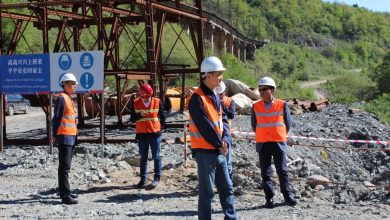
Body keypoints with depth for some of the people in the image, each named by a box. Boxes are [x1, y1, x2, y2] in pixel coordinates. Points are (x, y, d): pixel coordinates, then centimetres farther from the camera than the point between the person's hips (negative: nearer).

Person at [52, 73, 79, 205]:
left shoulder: (69, 99, 16)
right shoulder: (61, 98, -12)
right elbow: (56, 118, -15)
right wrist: (55, 135, -16)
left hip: (71, 136, 10)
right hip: (64, 136, -10)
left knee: (66, 166, 17)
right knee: (64, 167, -9)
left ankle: (64, 191, 26)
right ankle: (65, 196, -10)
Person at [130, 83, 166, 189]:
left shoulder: (157, 102, -4)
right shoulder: (136, 103, -1)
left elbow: (162, 115, 6)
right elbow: (132, 119, -2)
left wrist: (161, 125, 3)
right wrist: (139, 115, -19)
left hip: (155, 133, -2)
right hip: (141, 134, 2)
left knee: (156, 156, 2)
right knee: (143, 157, 10)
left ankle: (157, 177, 9)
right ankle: (143, 178, 16)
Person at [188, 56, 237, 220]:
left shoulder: (215, 97, 12)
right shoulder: (197, 99, -16)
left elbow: (222, 121, 13)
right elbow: (204, 126, -20)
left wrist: (224, 142, -3)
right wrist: (219, 144, -11)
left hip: (219, 152, 9)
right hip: (205, 152, -9)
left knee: (227, 188, 13)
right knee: (207, 192, -1)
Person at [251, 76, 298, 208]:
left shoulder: (282, 105, -4)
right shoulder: (255, 107, 2)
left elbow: (288, 123, 6)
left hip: (279, 143, -2)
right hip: (262, 144, 2)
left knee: (282, 170, 1)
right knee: (265, 172, 3)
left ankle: (287, 195, 13)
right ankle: (269, 198, 10)